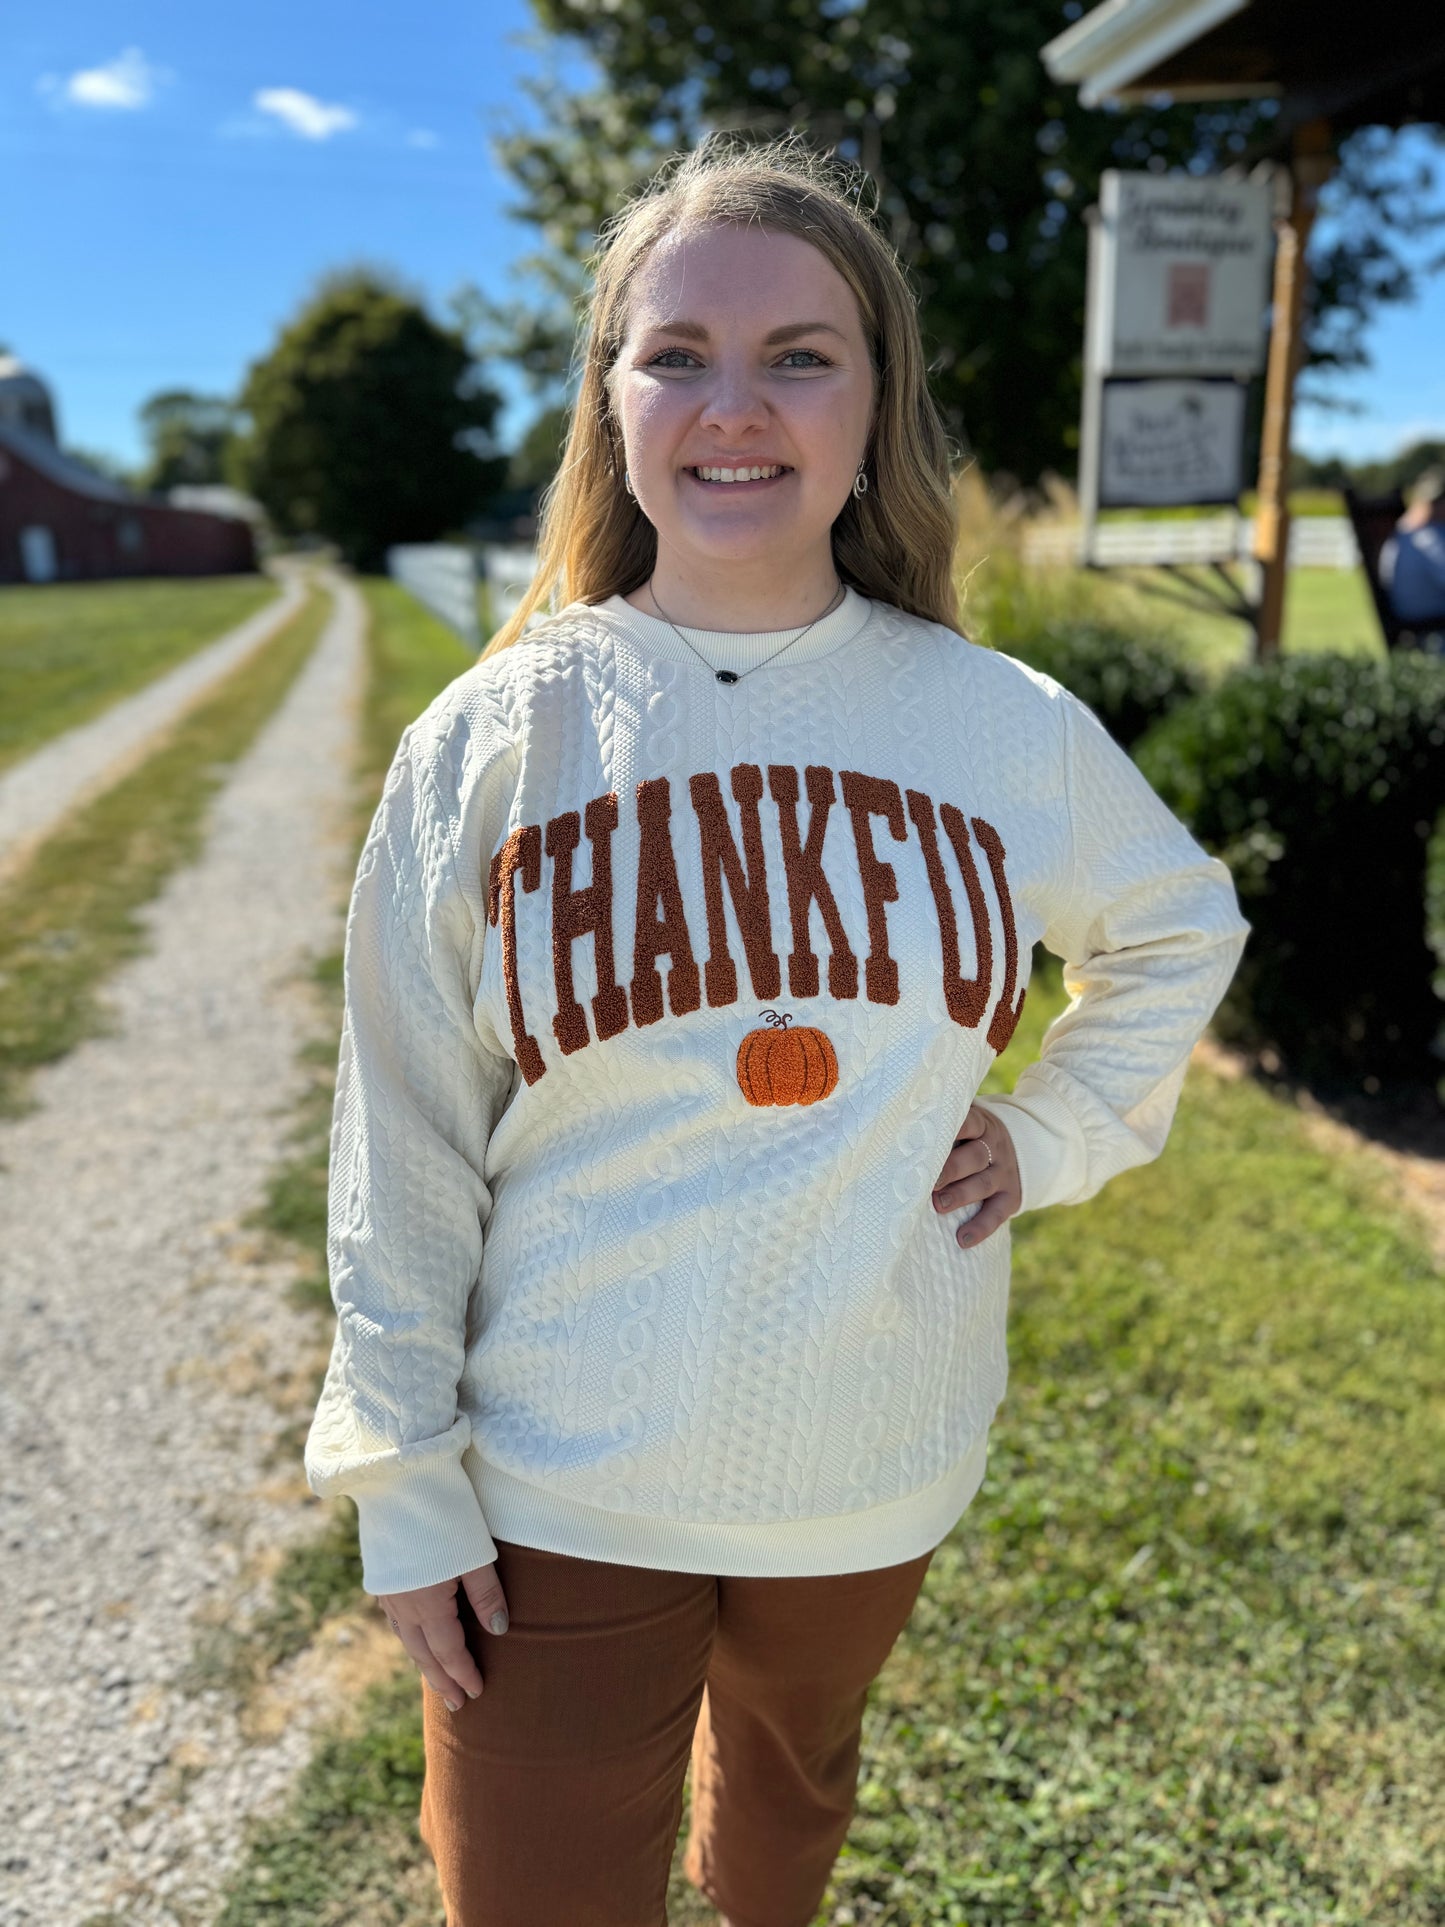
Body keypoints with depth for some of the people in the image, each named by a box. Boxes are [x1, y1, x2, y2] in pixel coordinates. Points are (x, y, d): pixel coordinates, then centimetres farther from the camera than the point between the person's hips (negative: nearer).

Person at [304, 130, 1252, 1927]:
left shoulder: (1004, 728, -7)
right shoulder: (494, 739, -12)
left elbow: (1180, 928, 13)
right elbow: (403, 1151, -6)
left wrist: (1059, 1129, 0)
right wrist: (404, 1483, -4)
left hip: (878, 1468, 3)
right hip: (559, 1489, -2)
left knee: (796, 1777, 28)